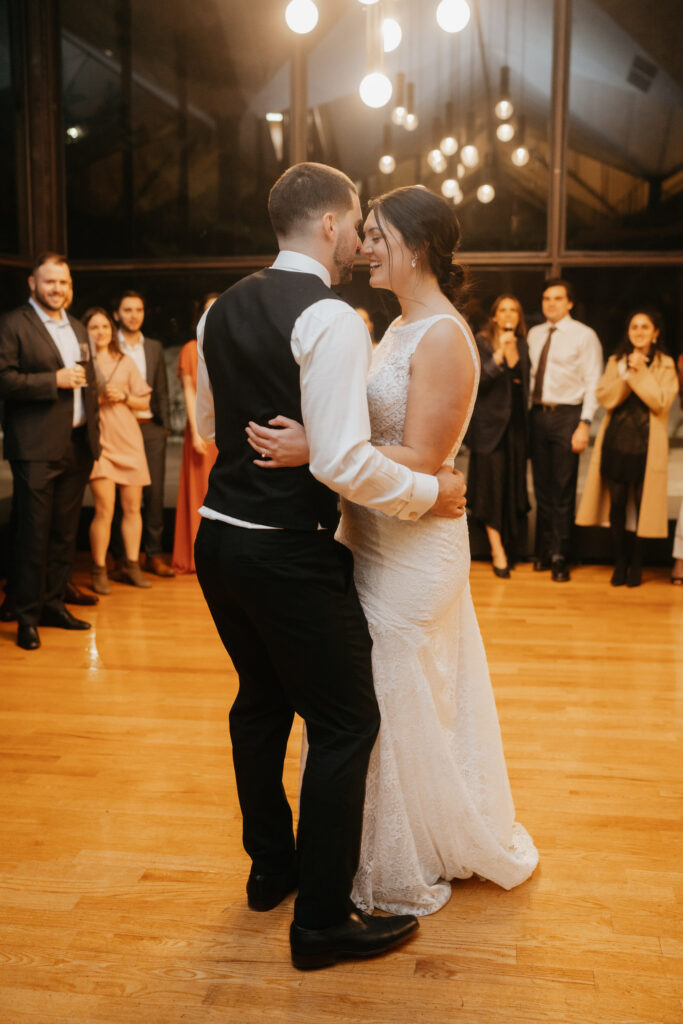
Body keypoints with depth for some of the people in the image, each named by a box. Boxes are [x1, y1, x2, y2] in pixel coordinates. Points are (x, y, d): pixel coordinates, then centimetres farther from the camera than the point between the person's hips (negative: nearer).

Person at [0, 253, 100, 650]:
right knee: (35, 533, -3)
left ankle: (54, 603, 21)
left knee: (66, 532, 10)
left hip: (79, 446, 7)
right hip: (37, 448, -6)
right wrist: (54, 380, -17)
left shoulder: (78, 329, 19)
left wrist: (94, 427, 17)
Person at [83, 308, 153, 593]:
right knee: (105, 510, -9)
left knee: (133, 507, 5)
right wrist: (97, 398, -13)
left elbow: (144, 402, 13)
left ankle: (131, 566, 16)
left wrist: (123, 396, -3)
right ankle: (98, 570, 3)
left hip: (129, 439, 4)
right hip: (98, 439, -4)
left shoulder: (125, 362, 14)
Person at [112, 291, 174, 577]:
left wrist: (165, 424, 9)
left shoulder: (154, 348, 15)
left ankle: (154, 555, 9)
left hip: (150, 427, 3)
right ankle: (121, 558, 8)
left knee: (154, 491, 1)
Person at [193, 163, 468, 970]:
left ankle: (269, 866, 41)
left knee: (260, 700, 23)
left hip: (220, 535, 9)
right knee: (344, 723, 5)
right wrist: (429, 493, -10)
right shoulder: (330, 319, -17)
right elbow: (342, 462, -24)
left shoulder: (221, 310, 9)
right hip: (289, 554, -9)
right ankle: (321, 920, 16)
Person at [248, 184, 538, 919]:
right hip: (369, 539, 9)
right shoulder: (399, 328, 12)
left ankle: (409, 871, 27)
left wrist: (316, 450, -28)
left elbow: (422, 460, -22)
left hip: (412, 547, -9)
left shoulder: (444, 338, -17)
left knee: (397, 704, 5)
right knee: (370, 701, 18)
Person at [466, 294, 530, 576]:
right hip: (490, 422, -5)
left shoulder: (522, 344, 12)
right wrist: (499, 354, -24)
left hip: (516, 422, 5)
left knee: (513, 484, 7)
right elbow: (479, 380, -16)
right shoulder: (481, 342, -4)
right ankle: (497, 550, -4)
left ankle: (512, 547, 17)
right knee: (492, 481, -7)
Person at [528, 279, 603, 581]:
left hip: (567, 415, -4)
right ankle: (544, 551, 21)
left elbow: (593, 383, -6)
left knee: (563, 489, -2)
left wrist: (584, 425, -14)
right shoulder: (534, 335, 13)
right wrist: (527, 407, 6)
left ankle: (559, 557, 7)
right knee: (542, 486, 9)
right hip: (538, 414, 5)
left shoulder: (584, 336, -2)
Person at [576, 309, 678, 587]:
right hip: (616, 441, 2)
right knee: (617, 504, 2)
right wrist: (626, 373, -10)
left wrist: (641, 373, -12)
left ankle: (636, 564, 13)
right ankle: (620, 562, 15)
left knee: (642, 505, -1)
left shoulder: (665, 365, 4)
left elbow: (662, 402, -10)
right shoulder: (616, 361, 12)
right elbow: (604, 397, 0)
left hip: (647, 444, -2)